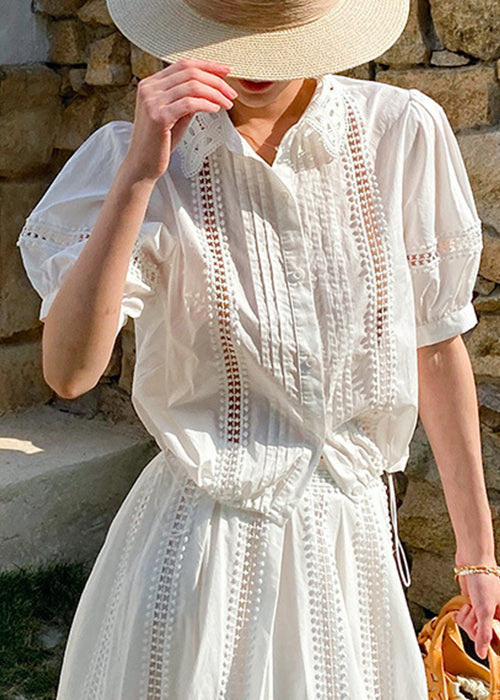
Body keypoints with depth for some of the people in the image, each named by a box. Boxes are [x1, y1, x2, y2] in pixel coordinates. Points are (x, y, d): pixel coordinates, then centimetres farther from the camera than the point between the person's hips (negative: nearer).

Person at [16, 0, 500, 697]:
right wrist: (139, 174, -27)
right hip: (203, 548, -2)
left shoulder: (404, 131, -6)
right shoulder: (140, 157, -9)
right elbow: (69, 371, -20)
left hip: (354, 536, 2)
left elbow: (436, 343, 2)